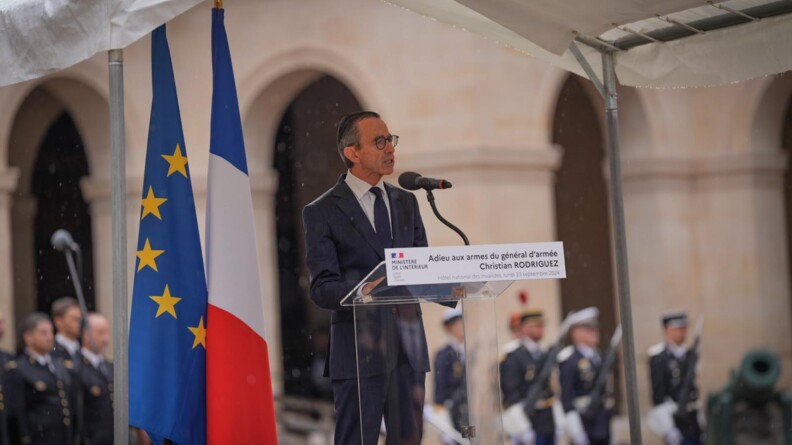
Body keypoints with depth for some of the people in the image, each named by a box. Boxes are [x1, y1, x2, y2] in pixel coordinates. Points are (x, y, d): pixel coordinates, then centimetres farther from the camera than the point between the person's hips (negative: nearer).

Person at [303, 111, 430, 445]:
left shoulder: (406, 203, 16)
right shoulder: (322, 212, -1)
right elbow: (322, 288, -8)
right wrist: (361, 289, -29)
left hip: (408, 345, 5)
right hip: (359, 349, -5)